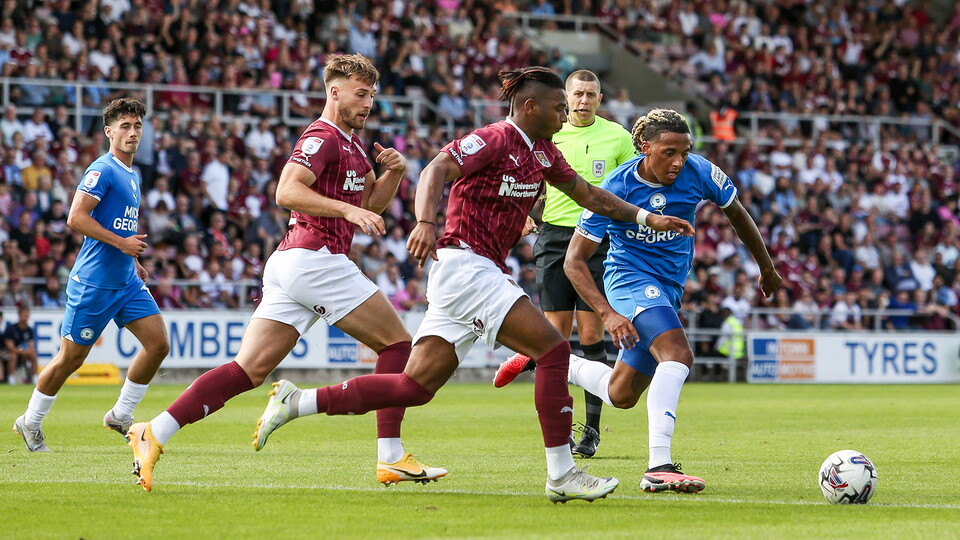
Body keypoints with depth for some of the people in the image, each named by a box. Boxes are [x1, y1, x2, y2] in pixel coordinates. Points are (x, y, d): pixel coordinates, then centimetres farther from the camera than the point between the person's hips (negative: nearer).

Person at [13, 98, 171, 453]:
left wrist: (132, 262, 16)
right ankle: (30, 423, 18)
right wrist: (121, 243, -22)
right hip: (93, 283, -8)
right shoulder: (102, 171, -13)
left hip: (127, 282, 8)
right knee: (71, 358, 0)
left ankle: (121, 416, 10)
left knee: (159, 343, -4)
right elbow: (76, 218, -21)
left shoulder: (132, 177, 15)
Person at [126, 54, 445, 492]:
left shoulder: (350, 143, 24)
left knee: (250, 369, -2)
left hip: (291, 261, 9)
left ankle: (155, 432, -12)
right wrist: (348, 209, -28)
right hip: (317, 257, -9)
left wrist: (393, 172, 12)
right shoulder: (322, 138, -8)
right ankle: (391, 457, -4)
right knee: (397, 343, -1)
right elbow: (287, 192, -21)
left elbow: (372, 202, 31)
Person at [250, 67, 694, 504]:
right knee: (553, 350, -14)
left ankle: (296, 402, 7)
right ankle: (561, 475, -11)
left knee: (414, 387, 4)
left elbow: (586, 194, 29)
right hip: (465, 265, -9)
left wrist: (645, 217, 25)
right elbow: (436, 170, -24)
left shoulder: (542, 153, 16)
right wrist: (426, 222, -41)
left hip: (482, 272, 9)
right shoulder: (495, 139, -11)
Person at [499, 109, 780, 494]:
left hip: (670, 288, 6)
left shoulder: (699, 173, -11)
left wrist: (767, 269, 21)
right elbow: (574, 261, -16)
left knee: (621, 395, 11)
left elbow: (737, 216, 10)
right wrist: (608, 313, -29)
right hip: (631, 277, -6)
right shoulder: (616, 189, -19)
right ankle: (659, 467, -37)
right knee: (677, 355, -32)